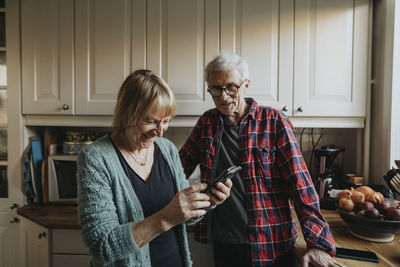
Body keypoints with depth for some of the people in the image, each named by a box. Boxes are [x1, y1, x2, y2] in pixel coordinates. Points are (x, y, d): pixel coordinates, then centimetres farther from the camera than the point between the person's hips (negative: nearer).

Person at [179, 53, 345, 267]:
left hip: (271, 246, -2)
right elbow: (181, 166, 11)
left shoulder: (274, 122, -9)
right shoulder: (207, 122, 3)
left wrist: (317, 243, -17)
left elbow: (300, 183, -12)